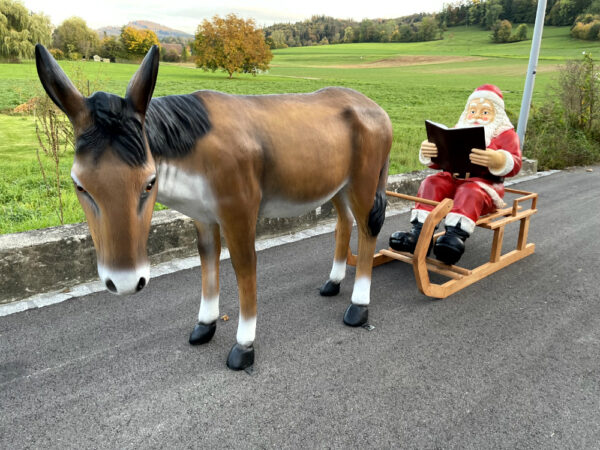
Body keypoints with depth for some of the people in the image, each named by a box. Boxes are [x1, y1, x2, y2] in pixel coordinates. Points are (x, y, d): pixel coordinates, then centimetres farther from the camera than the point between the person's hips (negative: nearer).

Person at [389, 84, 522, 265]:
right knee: (431, 183, -18)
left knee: (470, 192, -35)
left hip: (485, 183, -5)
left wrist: (497, 160, -33)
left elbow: (514, 165, -10)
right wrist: (428, 152, -9)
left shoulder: (505, 134, 6)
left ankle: (456, 235, -51)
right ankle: (420, 231, -29)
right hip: (454, 179, 5)